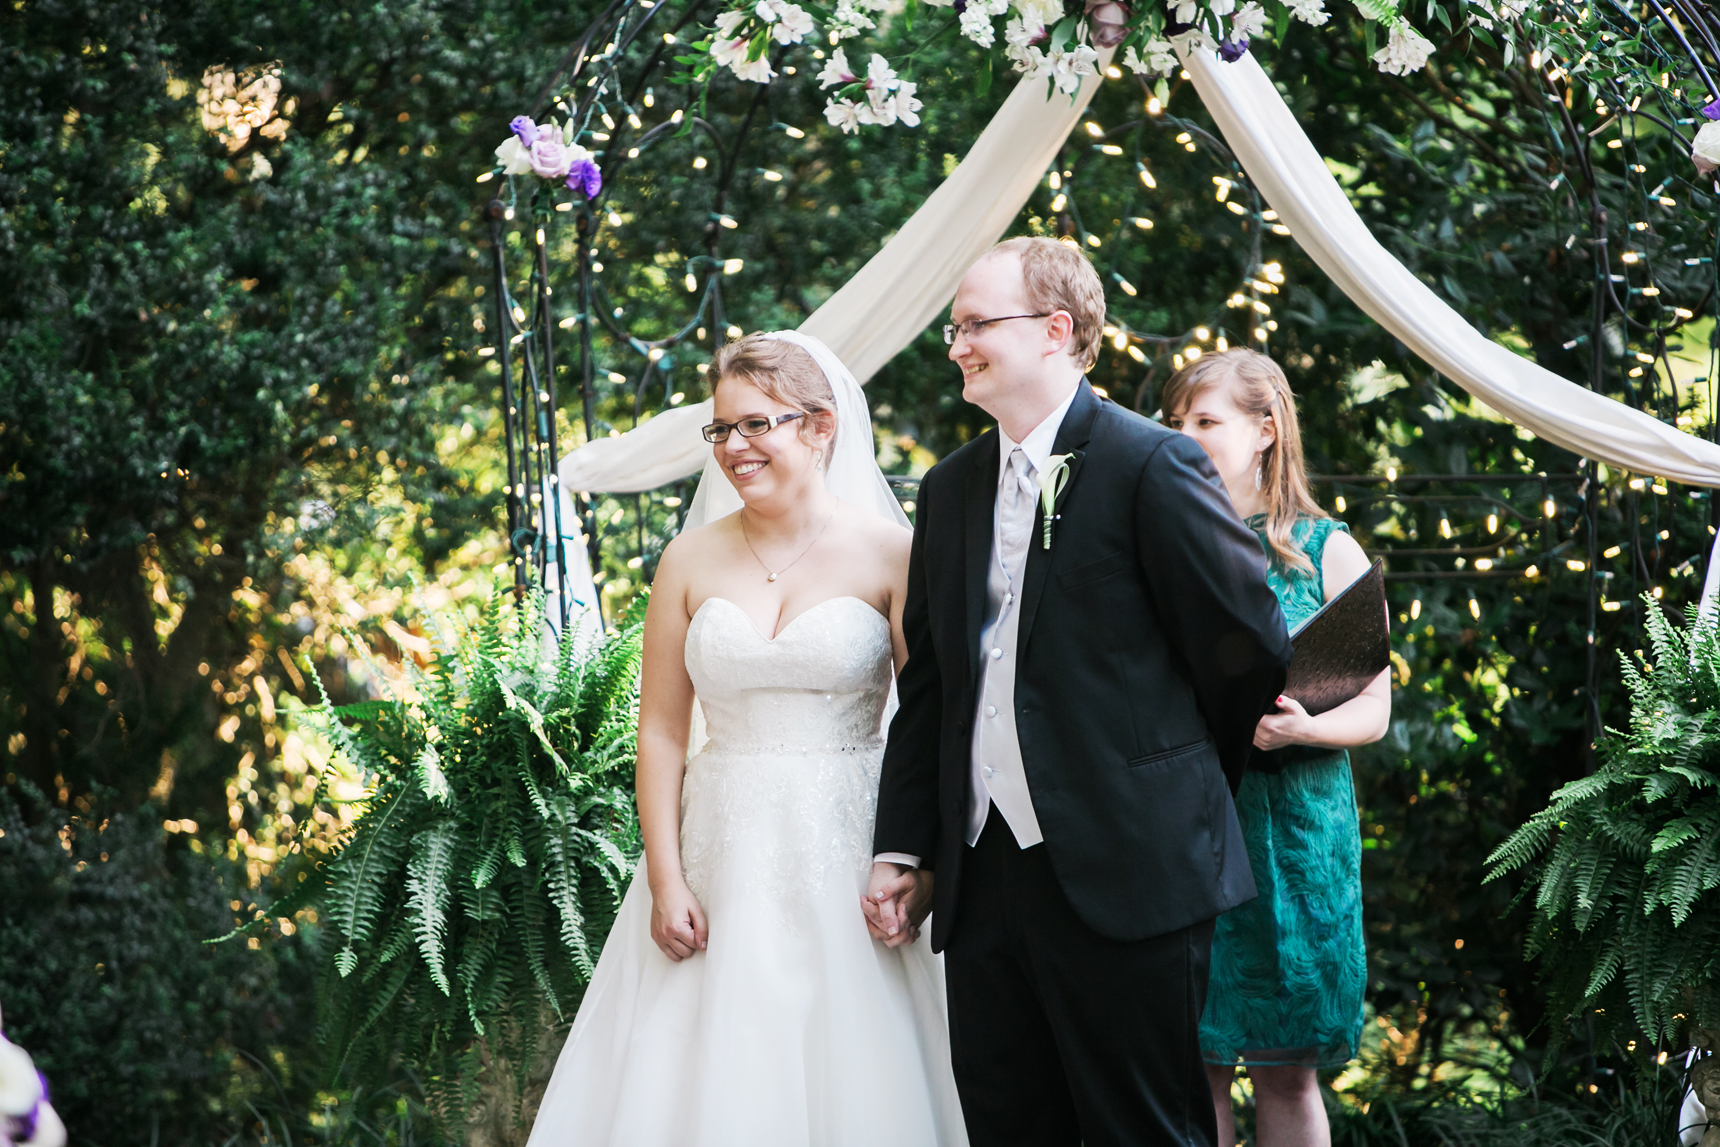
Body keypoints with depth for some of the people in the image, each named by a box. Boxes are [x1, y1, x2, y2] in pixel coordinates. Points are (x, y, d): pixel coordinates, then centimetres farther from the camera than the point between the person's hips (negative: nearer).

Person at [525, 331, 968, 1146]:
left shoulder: (888, 554, -1)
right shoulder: (691, 561, 6)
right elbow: (661, 733, 5)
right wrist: (665, 880, -3)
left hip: (844, 860, -2)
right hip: (721, 861, 2)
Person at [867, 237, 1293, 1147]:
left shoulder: (1153, 468, -7)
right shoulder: (949, 490, 14)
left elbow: (1250, 646, -3)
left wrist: (1181, 789, 10)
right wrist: (903, 849, 11)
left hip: (1123, 872, -6)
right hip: (982, 882, 6)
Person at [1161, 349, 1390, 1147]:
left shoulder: (1326, 552, 4)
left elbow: (1374, 709, 2)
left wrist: (1300, 728, -17)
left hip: (1291, 825, -1)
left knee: (1286, 1073, 1)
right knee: (1194, 1065, 1)